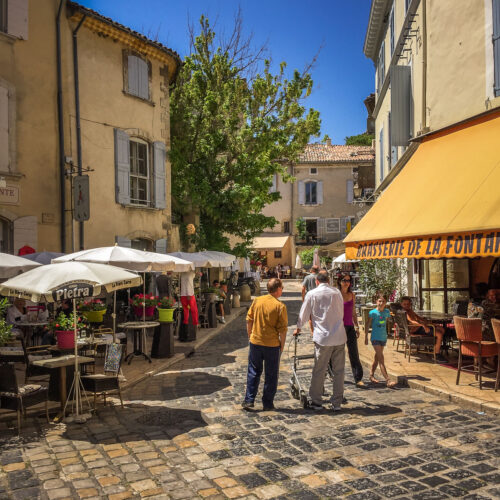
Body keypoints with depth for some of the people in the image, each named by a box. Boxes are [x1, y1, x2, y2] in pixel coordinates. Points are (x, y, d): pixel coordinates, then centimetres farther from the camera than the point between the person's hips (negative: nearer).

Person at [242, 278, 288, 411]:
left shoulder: (257, 301, -1)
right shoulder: (280, 306, -13)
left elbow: (249, 321, 4)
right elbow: (282, 329, -12)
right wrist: (282, 345, 0)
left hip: (255, 342, 3)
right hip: (272, 345, -3)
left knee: (253, 372, 16)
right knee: (271, 375, 11)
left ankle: (249, 400, 15)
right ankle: (268, 403, 18)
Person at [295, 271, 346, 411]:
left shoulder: (312, 294, -1)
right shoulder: (337, 292, 7)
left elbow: (304, 314, 7)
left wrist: (298, 328, 25)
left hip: (322, 337, -2)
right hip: (340, 337, 3)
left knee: (319, 371, 7)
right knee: (338, 371, 9)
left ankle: (316, 402, 16)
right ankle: (337, 403, 15)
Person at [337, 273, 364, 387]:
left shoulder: (352, 295, 8)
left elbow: (353, 312, 16)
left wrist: (356, 326, 12)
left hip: (350, 327, 3)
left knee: (354, 353, -2)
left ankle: (358, 379, 0)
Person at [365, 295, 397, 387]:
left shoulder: (387, 312, 3)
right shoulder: (373, 312, -11)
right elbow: (368, 326, -4)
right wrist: (366, 337, -2)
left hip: (383, 338, 6)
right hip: (375, 338, -6)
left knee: (377, 357, 15)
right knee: (381, 359, -10)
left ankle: (371, 375, 28)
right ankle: (387, 380, -15)